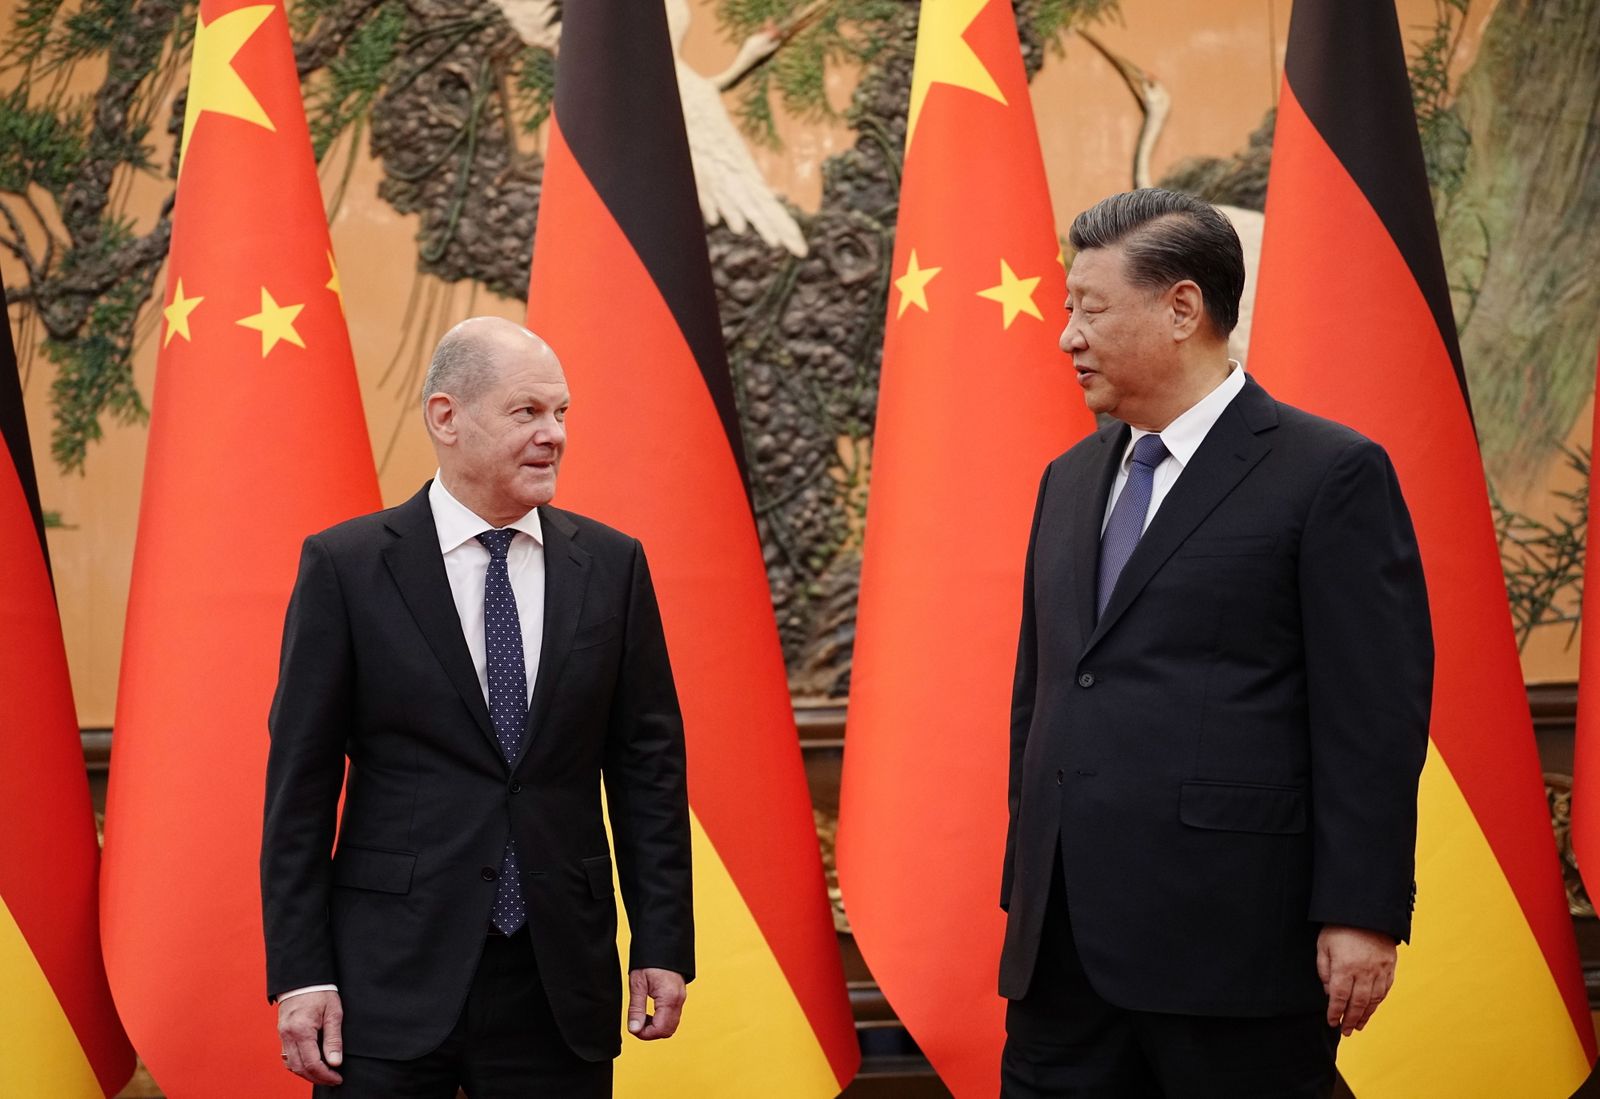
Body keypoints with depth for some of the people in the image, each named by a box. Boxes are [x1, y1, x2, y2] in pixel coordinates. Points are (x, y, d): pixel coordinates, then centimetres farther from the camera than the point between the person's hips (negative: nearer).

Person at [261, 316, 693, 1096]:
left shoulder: (610, 565, 6)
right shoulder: (347, 566, -1)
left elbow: (648, 762, 8)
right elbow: (300, 782, -2)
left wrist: (663, 944, 2)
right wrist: (300, 974, -7)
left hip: (560, 985, 2)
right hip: (394, 980, -2)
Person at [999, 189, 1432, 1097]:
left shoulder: (1332, 476, -6)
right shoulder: (1070, 482, 16)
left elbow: (1375, 717, -10)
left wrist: (1362, 916, -14)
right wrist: (1024, 891, 17)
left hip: (1231, 944, -6)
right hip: (1063, 949, 7)